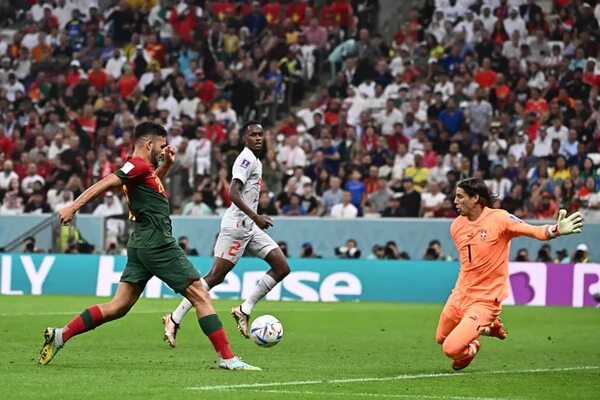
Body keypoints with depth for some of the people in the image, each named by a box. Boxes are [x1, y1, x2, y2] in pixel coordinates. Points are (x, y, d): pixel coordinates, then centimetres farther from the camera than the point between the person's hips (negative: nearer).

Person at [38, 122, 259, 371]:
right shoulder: (139, 165, -10)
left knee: (118, 307, 7)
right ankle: (227, 358, -7)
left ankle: (60, 335, 2)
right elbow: (104, 184, -18)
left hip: (141, 245, 10)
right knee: (201, 296, -5)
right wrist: (74, 207, -26)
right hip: (158, 244, -10)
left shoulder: (143, 168, 18)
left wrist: (166, 165, 25)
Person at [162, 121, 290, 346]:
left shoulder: (255, 161, 18)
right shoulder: (247, 159, -12)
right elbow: (233, 193, -23)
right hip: (236, 224, -10)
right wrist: (255, 216, -28)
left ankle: (244, 310, 4)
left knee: (282, 268, 1)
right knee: (215, 277, -10)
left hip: (248, 226, 10)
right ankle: (174, 319, -4)